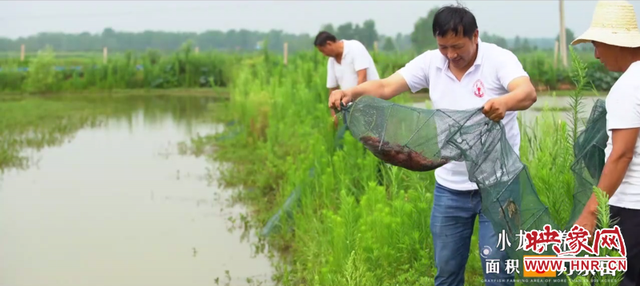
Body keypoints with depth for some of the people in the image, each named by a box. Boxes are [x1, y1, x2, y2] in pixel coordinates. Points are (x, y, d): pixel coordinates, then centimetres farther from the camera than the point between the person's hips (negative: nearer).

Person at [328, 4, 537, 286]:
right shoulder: (430, 62, -1)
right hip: (450, 186, 4)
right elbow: (386, 86, -8)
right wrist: (351, 92, -29)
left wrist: (504, 102, -54)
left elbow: (528, 93, -31)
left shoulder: (499, 59, -14)